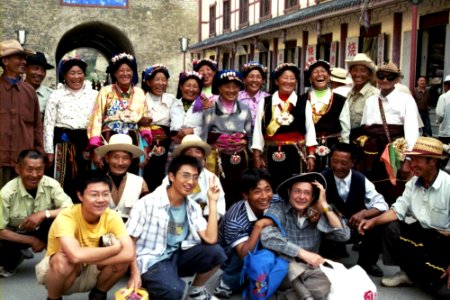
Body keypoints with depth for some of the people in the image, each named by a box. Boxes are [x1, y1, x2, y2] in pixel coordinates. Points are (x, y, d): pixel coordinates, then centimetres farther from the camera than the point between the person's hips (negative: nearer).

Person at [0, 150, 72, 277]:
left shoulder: (51, 185, -20)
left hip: (42, 231, 1)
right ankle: (13, 260, 6)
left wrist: (44, 214, -37)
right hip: (16, 235, -1)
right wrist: (31, 240, -20)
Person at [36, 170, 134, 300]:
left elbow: (129, 254, -29)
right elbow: (76, 255, -46)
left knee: (123, 258, -23)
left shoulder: (112, 217, -17)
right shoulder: (66, 217, -29)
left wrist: (88, 257, -34)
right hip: (60, 271, -3)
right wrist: (114, 248, -32)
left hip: (90, 272, 4)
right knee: (65, 259, -36)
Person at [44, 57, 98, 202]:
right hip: (63, 142, -2)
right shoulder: (56, 95, 2)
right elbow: (49, 124, 1)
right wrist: (49, 151, -3)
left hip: (86, 142, 2)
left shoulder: (94, 95, 6)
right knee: (65, 183, 0)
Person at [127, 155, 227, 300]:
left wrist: (212, 201, -9)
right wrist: (135, 273, -19)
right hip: (151, 260, -5)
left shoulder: (193, 208, 2)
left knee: (216, 252, -17)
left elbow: (210, 239, -10)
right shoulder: (148, 203, -13)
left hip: (177, 256, 6)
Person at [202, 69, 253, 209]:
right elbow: (203, 137, -2)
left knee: (237, 196, 5)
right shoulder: (211, 109, -2)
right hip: (217, 158, -3)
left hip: (239, 158, 3)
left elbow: (249, 136, 15)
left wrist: (244, 141, -2)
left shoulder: (245, 110, 8)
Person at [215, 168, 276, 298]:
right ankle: (227, 283, -11)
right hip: (229, 256, -5)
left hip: (250, 249, 6)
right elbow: (245, 254, -38)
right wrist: (259, 225, -44)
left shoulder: (273, 203, -19)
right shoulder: (235, 219, -32)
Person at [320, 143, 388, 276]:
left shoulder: (361, 180, -6)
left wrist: (364, 213, -28)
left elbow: (381, 205, -9)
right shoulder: (322, 178, -13)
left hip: (357, 226, 3)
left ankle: (367, 262, 2)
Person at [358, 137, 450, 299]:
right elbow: (398, 210, 4)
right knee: (391, 229, -10)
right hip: (424, 232, 7)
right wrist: (374, 221, -14)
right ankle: (409, 273, 7)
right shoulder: (413, 183, -1)